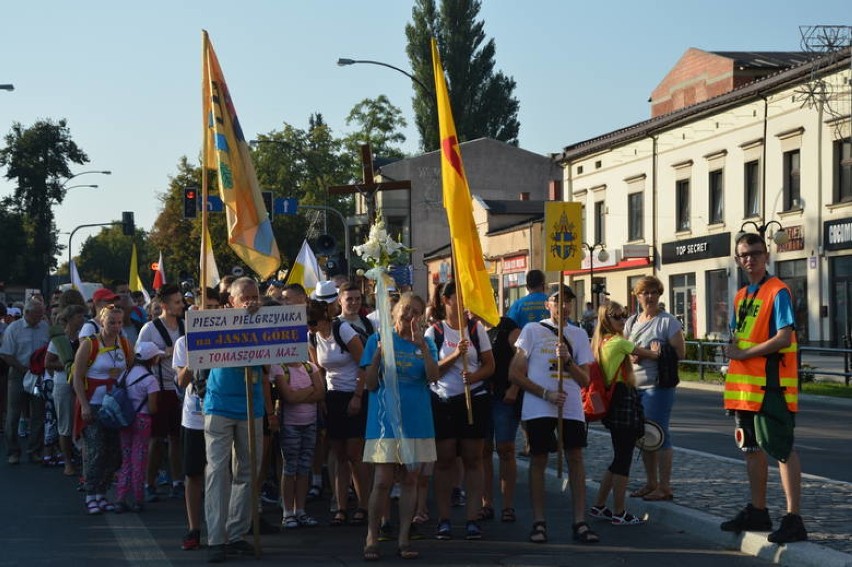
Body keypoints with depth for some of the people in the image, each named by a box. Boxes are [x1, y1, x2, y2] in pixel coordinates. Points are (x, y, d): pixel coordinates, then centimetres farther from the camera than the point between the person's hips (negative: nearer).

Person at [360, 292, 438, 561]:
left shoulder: (426, 344, 7)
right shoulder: (378, 340, 2)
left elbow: (433, 376, -9)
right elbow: (370, 384, -1)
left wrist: (421, 345, -19)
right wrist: (378, 354, -16)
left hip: (416, 420, 3)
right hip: (385, 418, -2)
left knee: (409, 480, 6)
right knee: (382, 481, -7)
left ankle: (404, 539, 13)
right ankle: (372, 538, 5)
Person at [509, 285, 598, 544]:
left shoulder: (579, 335, 12)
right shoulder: (532, 330, 3)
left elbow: (585, 380, 7)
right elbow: (515, 374, -2)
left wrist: (567, 359, -11)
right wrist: (546, 394, -10)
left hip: (571, 408, 3)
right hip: (538, 408, -3)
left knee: (576, 459, -2)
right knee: (538, 461, 0)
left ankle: (579, 522, 2)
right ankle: (539, 522, 7)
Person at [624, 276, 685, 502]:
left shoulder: (668, 321, -5)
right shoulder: (632, 322, 15)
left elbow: (680, 353, -11)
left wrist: (648, 355, -17)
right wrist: (630, 356, -4)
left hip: (658, 387, -7)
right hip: (635, 387, 7)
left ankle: (664, 487, -2)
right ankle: (651, 483, 21)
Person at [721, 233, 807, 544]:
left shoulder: (778, 292, -10)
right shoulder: (741, 296, 15)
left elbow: (784, 338, -18)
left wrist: (744, 353, -13)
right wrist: (733, 349, 3)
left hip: (771, 384, -9)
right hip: (745, 385, 9)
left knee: (781, 449, -8)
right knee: (752, 448, 15)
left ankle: (793, 520, -7)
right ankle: (757, 511, 26)